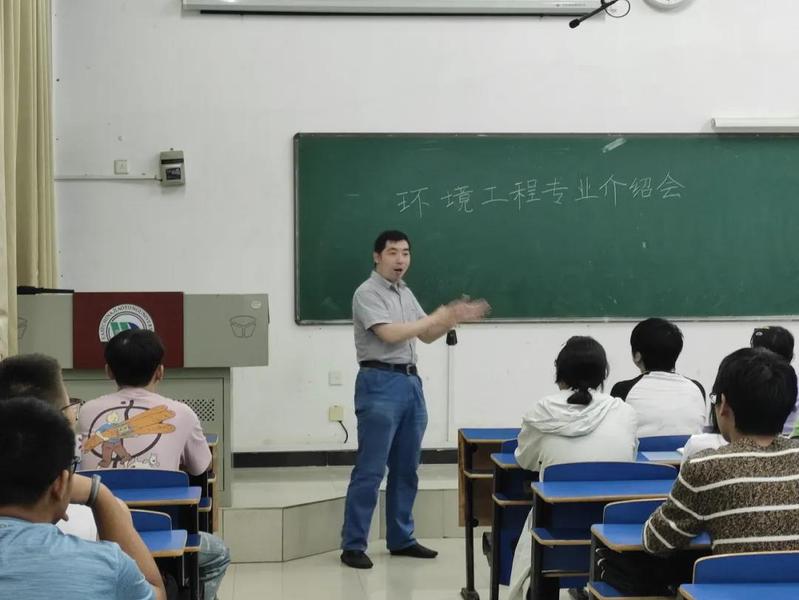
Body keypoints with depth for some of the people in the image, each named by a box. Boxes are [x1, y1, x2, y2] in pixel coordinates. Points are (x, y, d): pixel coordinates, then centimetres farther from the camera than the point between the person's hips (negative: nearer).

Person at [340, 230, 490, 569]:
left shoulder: (405, 293, 16)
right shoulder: (367, 293, -9)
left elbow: (426, 336, 21)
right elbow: (390, 334, -21)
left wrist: (455, 318, 4)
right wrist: (437, 317, -16)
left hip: (411, 381, 8)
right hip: (380, 383, -8)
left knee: (406, 469, 12)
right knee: (370, 470, -7)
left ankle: (401, 539, 20)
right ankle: (353, 545, -1)